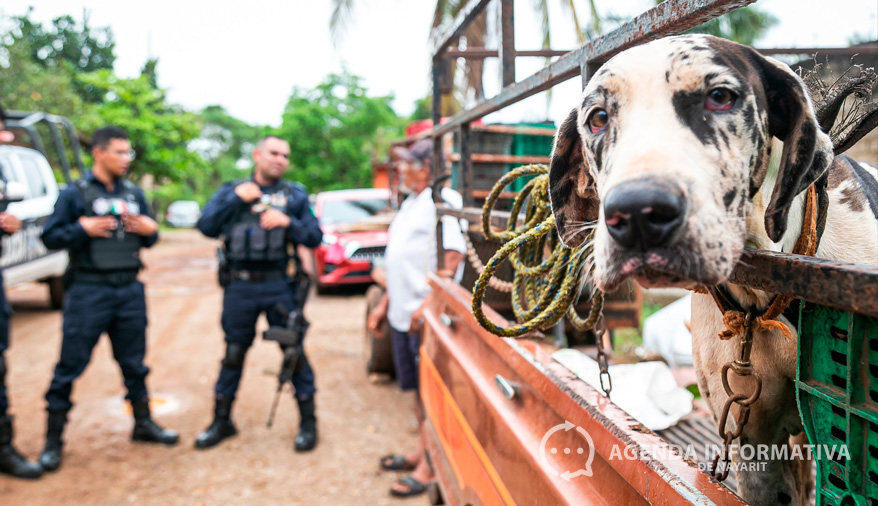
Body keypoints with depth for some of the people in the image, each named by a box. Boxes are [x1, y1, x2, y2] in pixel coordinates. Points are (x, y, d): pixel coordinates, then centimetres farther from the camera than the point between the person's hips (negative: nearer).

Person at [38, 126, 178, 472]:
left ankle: (143, 424, 28)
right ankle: (53, 440, 12)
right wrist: (83, 228, -20)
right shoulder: (75, 193, -3)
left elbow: (148, 239, 17)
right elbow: (49, 238, -4)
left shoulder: (134, 194, 11)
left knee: (134, 362, 14)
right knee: (71, 364, 0)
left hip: (130, 290, 5)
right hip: (88, 291, -4)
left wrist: (151, 230, -5)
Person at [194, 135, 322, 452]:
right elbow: (206, 227, -3)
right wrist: (236, 199, -10)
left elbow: (315, 238, 1)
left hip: (279, 286, -1)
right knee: (234, 352, 10)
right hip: (240, 286, 1)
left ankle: (308, 422, 13)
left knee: (294, 350, 1)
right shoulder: (231, 191, 9)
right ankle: (221, 421, 25)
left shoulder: (295, 195, 7)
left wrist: (288, 222, -15)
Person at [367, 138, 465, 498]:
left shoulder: (442, 201, -11)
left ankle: (429, 468, 9)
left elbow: (452, 258, -21)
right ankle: (421, 452, 30)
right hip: (402, 315, 9)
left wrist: (427, 305, -26)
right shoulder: (410, 203, 18)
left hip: (427, 317, -9)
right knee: (416, 388, 17)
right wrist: (385, 304, 22)